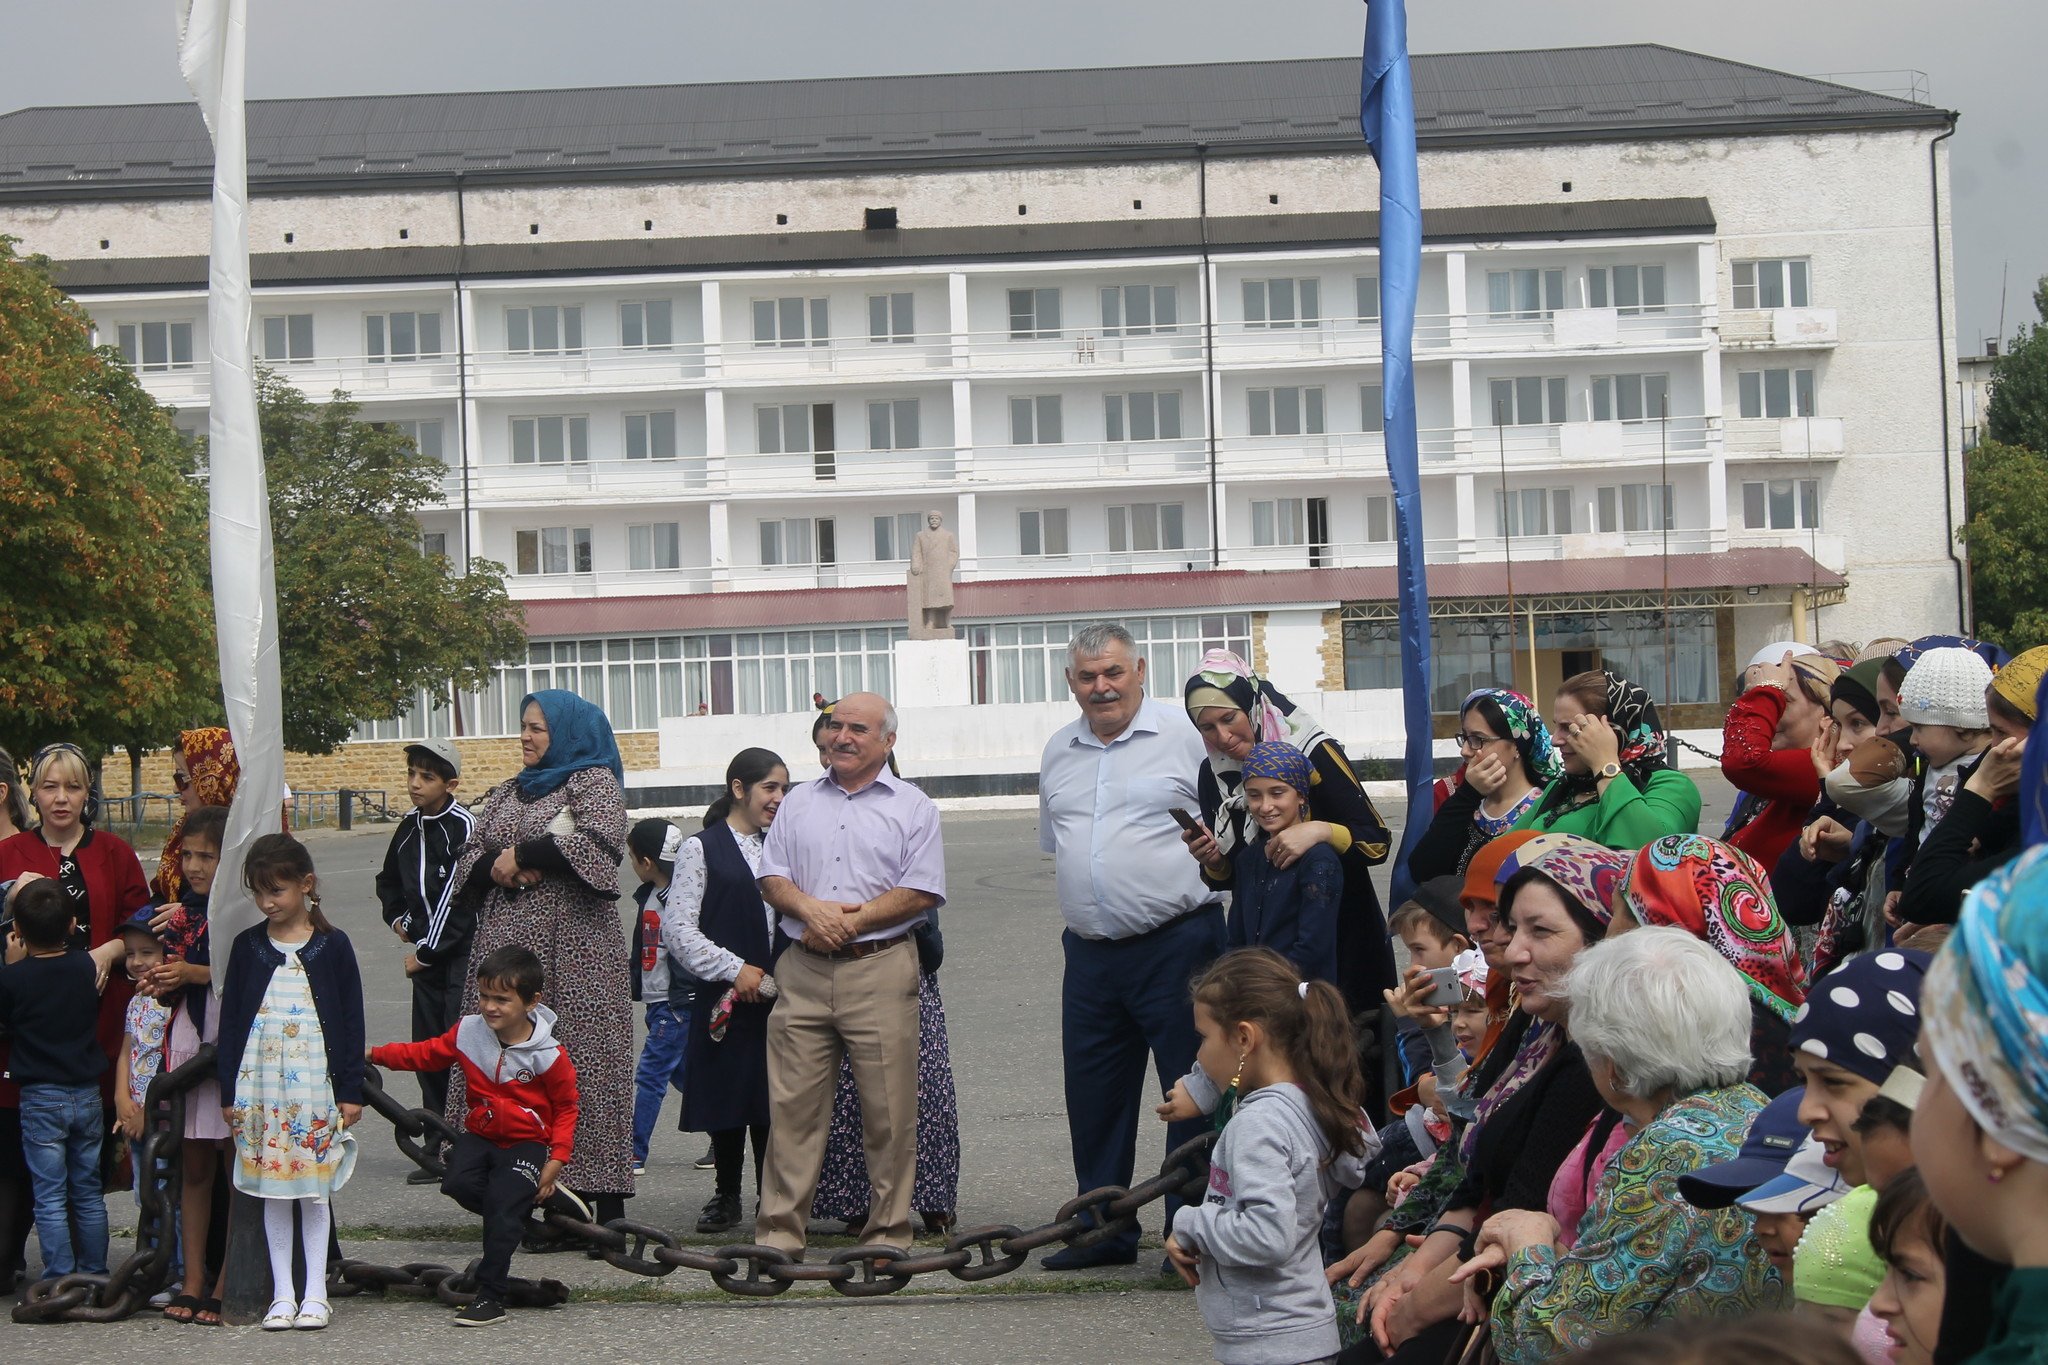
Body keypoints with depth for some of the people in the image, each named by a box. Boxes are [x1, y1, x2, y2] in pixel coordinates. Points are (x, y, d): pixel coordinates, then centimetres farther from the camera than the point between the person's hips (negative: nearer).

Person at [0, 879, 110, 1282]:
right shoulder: (86, 968, -2)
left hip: (41, 1098, -4)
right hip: (88, 1094, 4)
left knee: (50, 1198, 1)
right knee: (88, 1194, 12)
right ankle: (95, 1277, 17)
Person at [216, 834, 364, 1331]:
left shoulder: (331, 945, 0)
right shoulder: (248, 946, 5)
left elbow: (351, 1020, 1)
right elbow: (230, 1019, 7)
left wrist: (351, 1090, -1)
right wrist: (229, 1090, 4)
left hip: (315, 1082, -2)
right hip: (259, 1084, 2)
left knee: (314, 1187, 1)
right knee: (273, 1189, 5)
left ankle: (315, 1292, 9)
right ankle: (282, 1294, 11)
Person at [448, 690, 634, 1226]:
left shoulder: (594, 781, 2)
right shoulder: (506, 793, 23)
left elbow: (600, 842, -15)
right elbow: (469, 859, 18)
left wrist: (520, 854, -8)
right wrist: (497, 867, -5)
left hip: (574, 947, -7)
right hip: (507, 944, 7)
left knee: (579, 1062, -10)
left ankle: (606, 1205, -8)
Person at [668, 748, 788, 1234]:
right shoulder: (700, 849, 0)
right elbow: (677, 929, -6)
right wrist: (735, 969, -11)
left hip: (776, 994, 4)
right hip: (724, 995, -4)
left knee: (773, 1096, 2)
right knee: (727, 1096, 2)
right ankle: (726, 1195, 14)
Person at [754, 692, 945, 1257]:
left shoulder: (912, 807, 6)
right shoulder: (799, 803, 17)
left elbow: (922, 892, -4)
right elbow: (771, 878, 12)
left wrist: (851, 922, -10)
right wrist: (811, 908, -9)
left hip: (880, 969, -3)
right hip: (803, 971, 3)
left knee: (888, 1110, -1)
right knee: (792, 1103, 1)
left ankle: (888, 1232, 7)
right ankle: (780, 1229, 6)